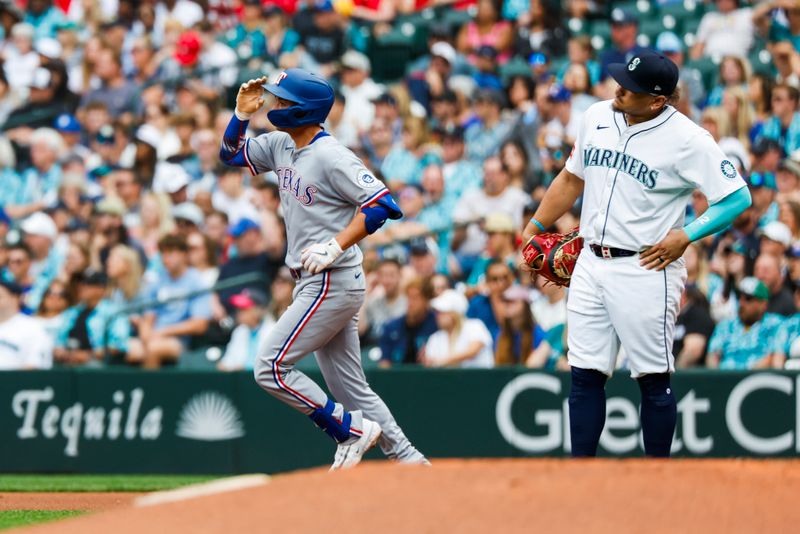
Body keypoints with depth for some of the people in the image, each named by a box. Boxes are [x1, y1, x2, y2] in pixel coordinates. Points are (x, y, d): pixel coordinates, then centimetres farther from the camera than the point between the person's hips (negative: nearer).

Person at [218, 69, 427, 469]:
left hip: (334, 283, -9)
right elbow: (231, 154, 23)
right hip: (313, 284, 9)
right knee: (350, 389, 10)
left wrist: (336, 245, -28)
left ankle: (352, 430, -3)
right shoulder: (281, 146, 10)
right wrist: (242, 113, 6)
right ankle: (408, 462, 13)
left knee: (271, 367, -11)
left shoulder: (332, 157, -16)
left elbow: (381, 203, -21)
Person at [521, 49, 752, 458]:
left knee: (653, 379, 0)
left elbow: (738, 197, -13)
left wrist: (686, 236, -18)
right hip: (591, 266, 6)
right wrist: (535, 227, 18)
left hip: (645, 270, -6)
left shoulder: (687, 140, -14)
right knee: (585, 374, 5)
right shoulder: (597, 117, 5)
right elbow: (572, 178, 20)